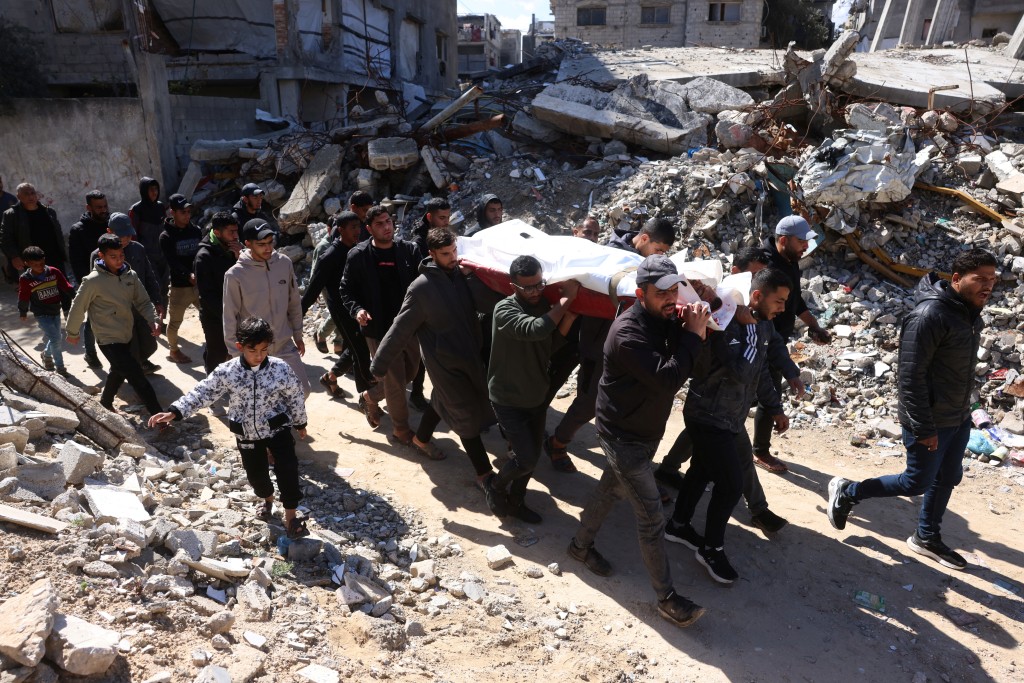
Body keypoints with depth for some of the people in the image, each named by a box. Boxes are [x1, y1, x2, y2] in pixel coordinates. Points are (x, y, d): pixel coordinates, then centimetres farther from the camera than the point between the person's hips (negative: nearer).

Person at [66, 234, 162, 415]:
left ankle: (105, 403, 51)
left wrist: (154, 320, -14)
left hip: (127, 336, 7)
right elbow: (78, 308, -7)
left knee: (119, 372, 26)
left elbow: (143, 302, 4)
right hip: (109, 340, -7)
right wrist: (72, 333, 4)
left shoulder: (130, 275, -2)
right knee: (138, 377, -10)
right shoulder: (93, 281, -18)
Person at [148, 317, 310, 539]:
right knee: (256, 473, 15)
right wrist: (174, 412, -20)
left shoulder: (281, 369, -18)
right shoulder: (226, 372, -17)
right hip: (247, 434, 2)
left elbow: (296, 397, -6)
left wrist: (300, 423, 6)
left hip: (278, 428, -2)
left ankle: (290, 517, 8)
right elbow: (202, 393, -11)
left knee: (288, 470, -8)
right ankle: (267, 499, 49)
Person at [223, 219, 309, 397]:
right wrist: (235, 353, -6)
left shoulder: (284, 263, -6)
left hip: (285, 345, 4)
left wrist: (297, 335, 12)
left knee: (302, 391, 8)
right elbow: (230, 318, -10)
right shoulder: (235, 274, -17)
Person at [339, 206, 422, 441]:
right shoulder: (358, 255, -7)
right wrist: (356, 310, -19)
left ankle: (371, 397, 43)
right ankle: (401, 429, 21)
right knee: (395, 379, 1)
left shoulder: (409, 250, 0)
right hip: (378, 327, -4)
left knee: (410, 372, 17)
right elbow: (346, 289, -1)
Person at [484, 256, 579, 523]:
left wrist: (569, 316, -14)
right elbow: (535, 329, -40)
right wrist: (566, 298, -31)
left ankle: (515, 501, 37)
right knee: (525, 459, -8)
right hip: (508, 399, -6)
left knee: (533, 455, 14)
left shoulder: (544, 305, -2)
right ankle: (495, 486, 22)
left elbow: (551, 344, 0)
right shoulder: (505, 309, -23)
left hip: (537, 397, 7)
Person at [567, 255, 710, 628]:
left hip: (644, 431, 9)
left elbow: (683, 363, -1)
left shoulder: (665, 319, -1)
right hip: (623, 436, -9)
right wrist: (693, 334, -27)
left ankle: (581, 545, 48)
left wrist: (687, 329, -19)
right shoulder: (628, 333, -29)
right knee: (651, 517, -2)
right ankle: (667, 598, 12)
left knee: (610, 490, 26)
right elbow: (668, 380, -34)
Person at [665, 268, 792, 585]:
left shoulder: (762, 325, 2)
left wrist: (774, 408, 19)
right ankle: (711, 549, 18)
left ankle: (678, 524, 41)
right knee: (731, 486, -3)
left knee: (702, 471, 22)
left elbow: (760, 371, 15)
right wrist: (750, 328, -31)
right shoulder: (727, 324, -26)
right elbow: (742, 372, -36)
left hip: (729, 416, 9)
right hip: (710, 418, -9)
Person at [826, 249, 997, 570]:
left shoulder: (971, 312, 3)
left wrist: (962, 410, 17)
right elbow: (910, 377, -25)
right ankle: (846, 493, 21)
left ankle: (927, 538, 37)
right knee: (917, 483, 4)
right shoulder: (929, 315, -25)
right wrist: (923, 428, -23)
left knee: (948, 479, 18)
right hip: (931, 422, -9)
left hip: (959, 419, 9)